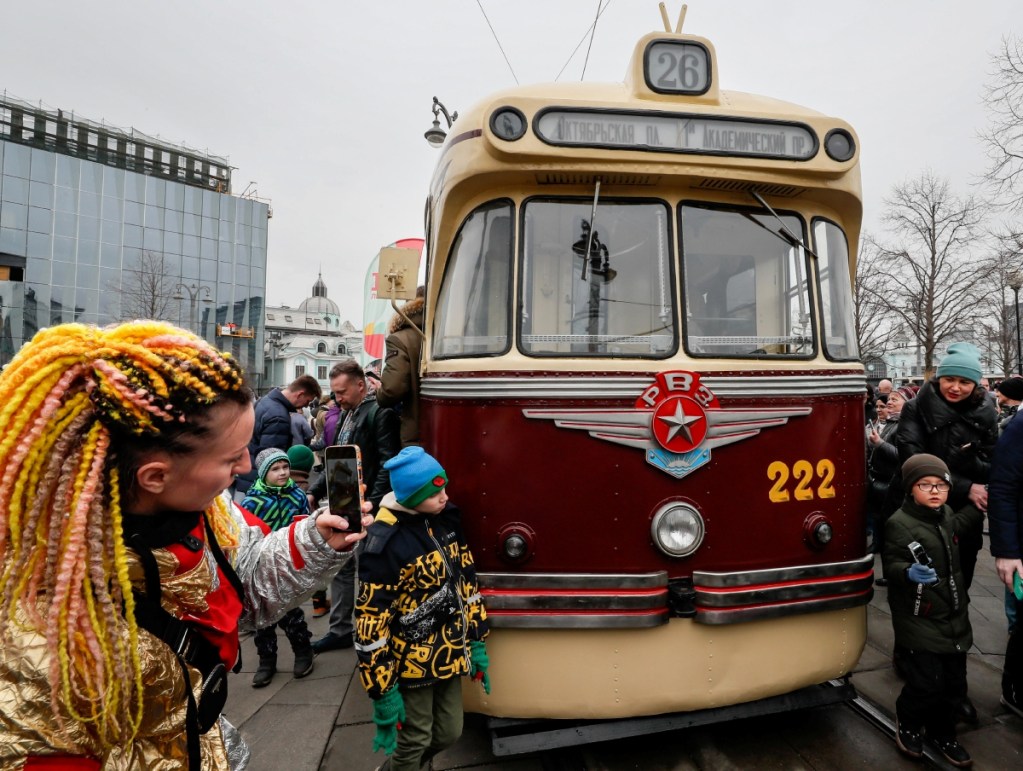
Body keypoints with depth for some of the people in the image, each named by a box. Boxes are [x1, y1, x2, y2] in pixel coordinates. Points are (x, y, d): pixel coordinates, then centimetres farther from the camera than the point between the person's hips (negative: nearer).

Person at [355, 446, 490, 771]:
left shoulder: (446, 517, -4)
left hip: (450, 655, 6)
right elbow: (371, 621, -19)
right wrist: (382, 691, -15)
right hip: (413, 662, -6)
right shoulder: (385, 542, -24)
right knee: (416, 740, 13)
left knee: (449, 733, 20)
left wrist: (477, 643, 8)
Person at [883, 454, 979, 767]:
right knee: (926, 683, -5)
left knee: (955, 683, 13)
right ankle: (907, 723, 24)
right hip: (919, 621, -7)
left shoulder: (946, 515, 8)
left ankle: (942, 733, 36)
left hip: (954, 618, 8)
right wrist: (909, 573, -41)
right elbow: (891, 565, -21)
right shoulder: (899, 523, -18)